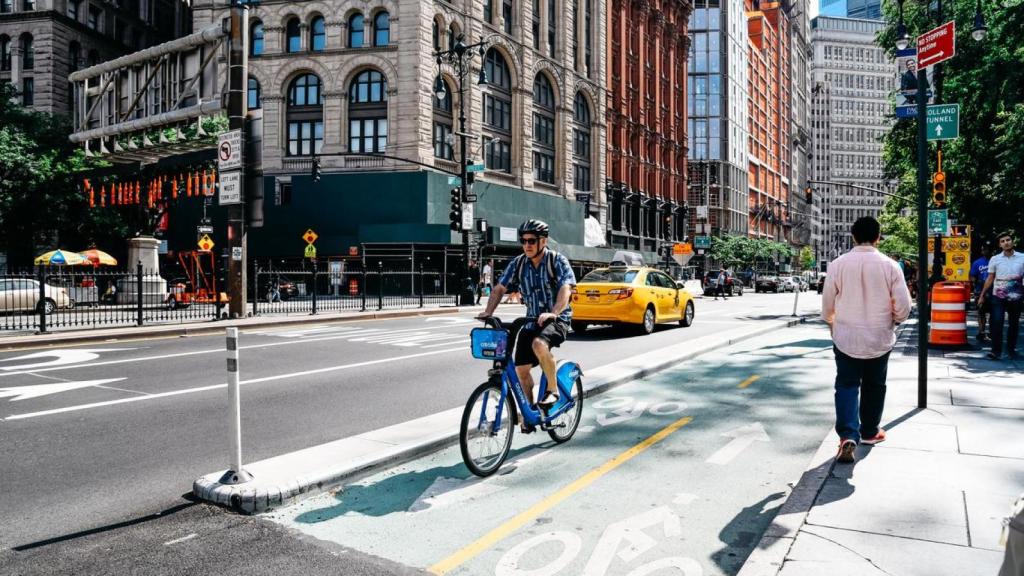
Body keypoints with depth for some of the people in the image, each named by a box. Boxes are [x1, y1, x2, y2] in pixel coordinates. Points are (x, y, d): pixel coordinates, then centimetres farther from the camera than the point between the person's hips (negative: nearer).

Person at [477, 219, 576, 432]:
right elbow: (500, 288, 4)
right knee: (521, 368, -1)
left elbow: (566, 288, -22)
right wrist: (488, 311, -11)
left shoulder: (557, 260, -10)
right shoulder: (518, 263, 2)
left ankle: (553, 390, -16)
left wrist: (553, 313, -38)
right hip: (532, 321, 5)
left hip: (557, 319, -5)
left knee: (539, 344, -35)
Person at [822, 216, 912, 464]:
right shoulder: (889, 265, -9)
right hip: (879, 337, 1)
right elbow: (903, 306, -5)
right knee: (874, 385, 17)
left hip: (846, 337, -1)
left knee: (847, 385, 5)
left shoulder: (838, 264, -8)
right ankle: (869, 431, 31)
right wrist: (894, 320, 17)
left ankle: (847, 435, -12)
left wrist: (831, 322, 21)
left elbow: (827, 302, 1)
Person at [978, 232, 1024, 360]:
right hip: (998, 296, -1)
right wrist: (982, 295, 5)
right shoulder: (995, 259, 2)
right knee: (996, 323, -9)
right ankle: (996, 351, -5)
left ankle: (1011, 349, 23)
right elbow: (990, 279, 6)